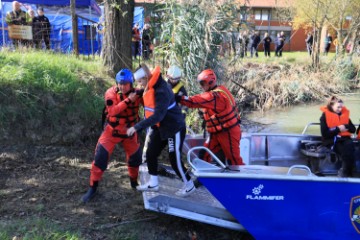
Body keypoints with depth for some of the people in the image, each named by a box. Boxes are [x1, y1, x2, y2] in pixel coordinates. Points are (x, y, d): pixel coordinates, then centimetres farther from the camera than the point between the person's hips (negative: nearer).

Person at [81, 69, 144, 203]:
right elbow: (112, 111, -29)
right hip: (112, 130, -2)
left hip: (129, 131, 3)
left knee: (135, 157, 10)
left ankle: (134, 182, 36)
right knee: (100, 157, -8)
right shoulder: (111, 93, -17)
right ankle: (93, 188, 6)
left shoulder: (137, 93, -10)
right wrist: (128, 100, -35)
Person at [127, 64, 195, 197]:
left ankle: (189, 185, 19)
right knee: (150, 153, 9)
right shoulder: (149, 87, 0)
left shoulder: (161, 91, -29)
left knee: (174, 159, -1)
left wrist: (137, 127, -33)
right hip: (159, 127, 9)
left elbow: (158, 116, -33)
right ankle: (153, 183, 24)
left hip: (174, 128, -9)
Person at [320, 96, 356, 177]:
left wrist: (345, 127, -9)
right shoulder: (325, 115, -3)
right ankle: (347, 173, -15)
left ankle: (345, 172, -21)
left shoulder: (345, 114, 12)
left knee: (350, 145, -31)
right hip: (331, 140, -4)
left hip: (344, 138, 4)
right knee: (346, 151, -31)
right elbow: (324, 134, -10)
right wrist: (338, 129, -12)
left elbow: (353, 129, 11)